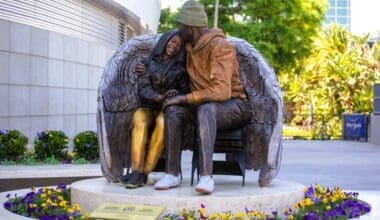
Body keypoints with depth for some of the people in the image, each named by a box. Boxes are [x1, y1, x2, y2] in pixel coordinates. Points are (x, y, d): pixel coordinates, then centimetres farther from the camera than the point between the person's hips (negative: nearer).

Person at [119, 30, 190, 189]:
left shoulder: (180, 68, 13)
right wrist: (159, 97, -21)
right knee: (139, 121, -35)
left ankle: (144, 172, -36)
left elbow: (185, 91, 11)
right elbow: (143, 87, -1)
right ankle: (136, 171, -41)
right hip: (148, 106, 0)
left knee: (163, 122, -36)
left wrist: (176, 96, -14)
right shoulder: (151, 62, 11)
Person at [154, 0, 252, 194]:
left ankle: (206, 176, -48)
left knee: (205, 109, -40)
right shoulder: (190, 47, 7)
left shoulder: (220, 47, -19)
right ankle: (172, 174, -23)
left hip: (235, 105, -7)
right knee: (173, 110, -21)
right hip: (204, 105, 7)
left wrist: (185, 98, -27)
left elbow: (222, 91, -30)